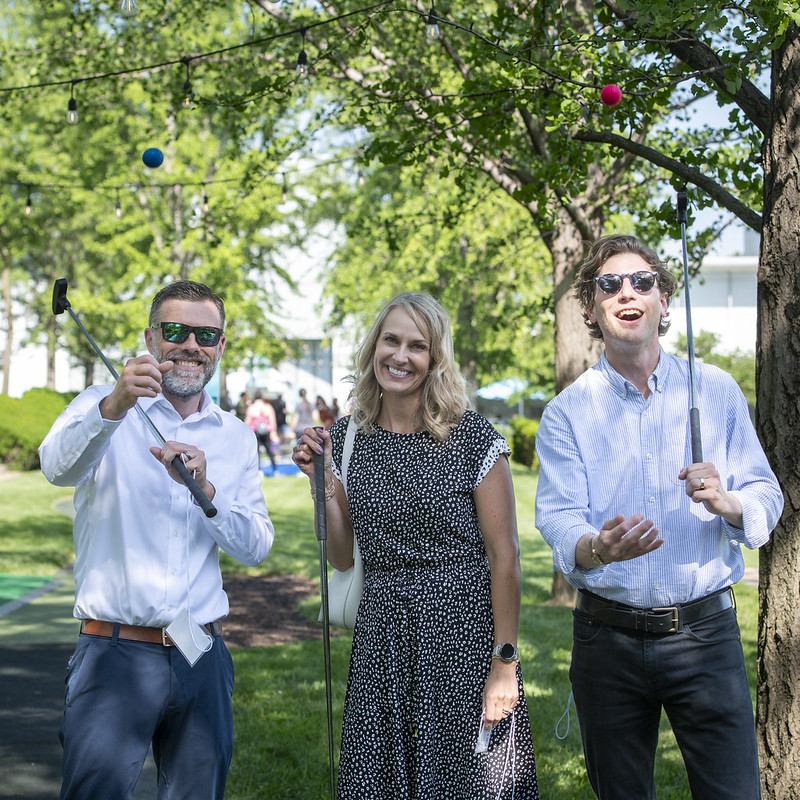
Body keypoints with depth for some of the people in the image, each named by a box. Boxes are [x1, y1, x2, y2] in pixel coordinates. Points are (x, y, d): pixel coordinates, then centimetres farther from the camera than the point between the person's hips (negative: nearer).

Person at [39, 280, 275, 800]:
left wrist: (205, 490, -13)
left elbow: (256, 548, 5)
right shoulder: (103, 406, 1)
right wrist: (113, 408, -40)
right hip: (116, 653, -4)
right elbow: (59, 467, -21)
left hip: (202, 658, 4)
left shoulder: (236, 438, 12)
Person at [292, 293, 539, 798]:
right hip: (382, 634, 4)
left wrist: (505, 663, -12)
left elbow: (504, 556, -8)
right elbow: (343, 558, 8)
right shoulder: (348, 439, 6)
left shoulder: (473, 438, -7)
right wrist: (324, 484, -6)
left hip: (464, 630, -4)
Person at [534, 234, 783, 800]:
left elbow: (767, 497, 4)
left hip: (706, 630, 0)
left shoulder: (717, 391, 5)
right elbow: (558, 517, -10)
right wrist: (593, 549, -33)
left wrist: (727, 503, -19)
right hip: (608, 640, 0)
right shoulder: (567, 412, 1)